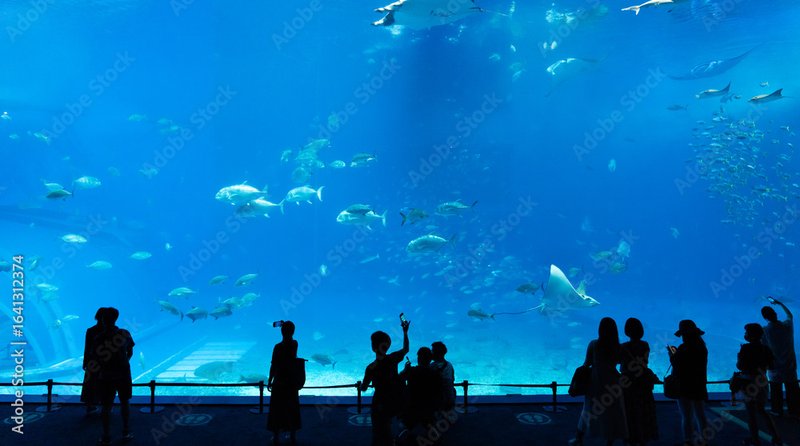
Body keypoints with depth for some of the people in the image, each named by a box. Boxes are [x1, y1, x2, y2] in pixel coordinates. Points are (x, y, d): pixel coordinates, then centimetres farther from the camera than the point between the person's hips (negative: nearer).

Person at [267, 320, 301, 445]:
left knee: (277, 409, 9)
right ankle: (293, 436, 23)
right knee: (292, 409, 15)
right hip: (292, 383, 4)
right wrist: (284, 325, 12)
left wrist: (269, 381, -2)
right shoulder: (295, 344, -4)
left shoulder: (278, 347, -15)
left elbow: (273, 366, -13)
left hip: (279, 383, -4)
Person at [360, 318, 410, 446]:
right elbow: (406, 349, 9)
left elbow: (364, 389, -10)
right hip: (396, 401, 4)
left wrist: (361, 384, 13)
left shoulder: (371, 368, -23)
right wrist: (405, 332, 18)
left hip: (381, 404, -4)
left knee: (380, 433, 15)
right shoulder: (393, 358, -13)